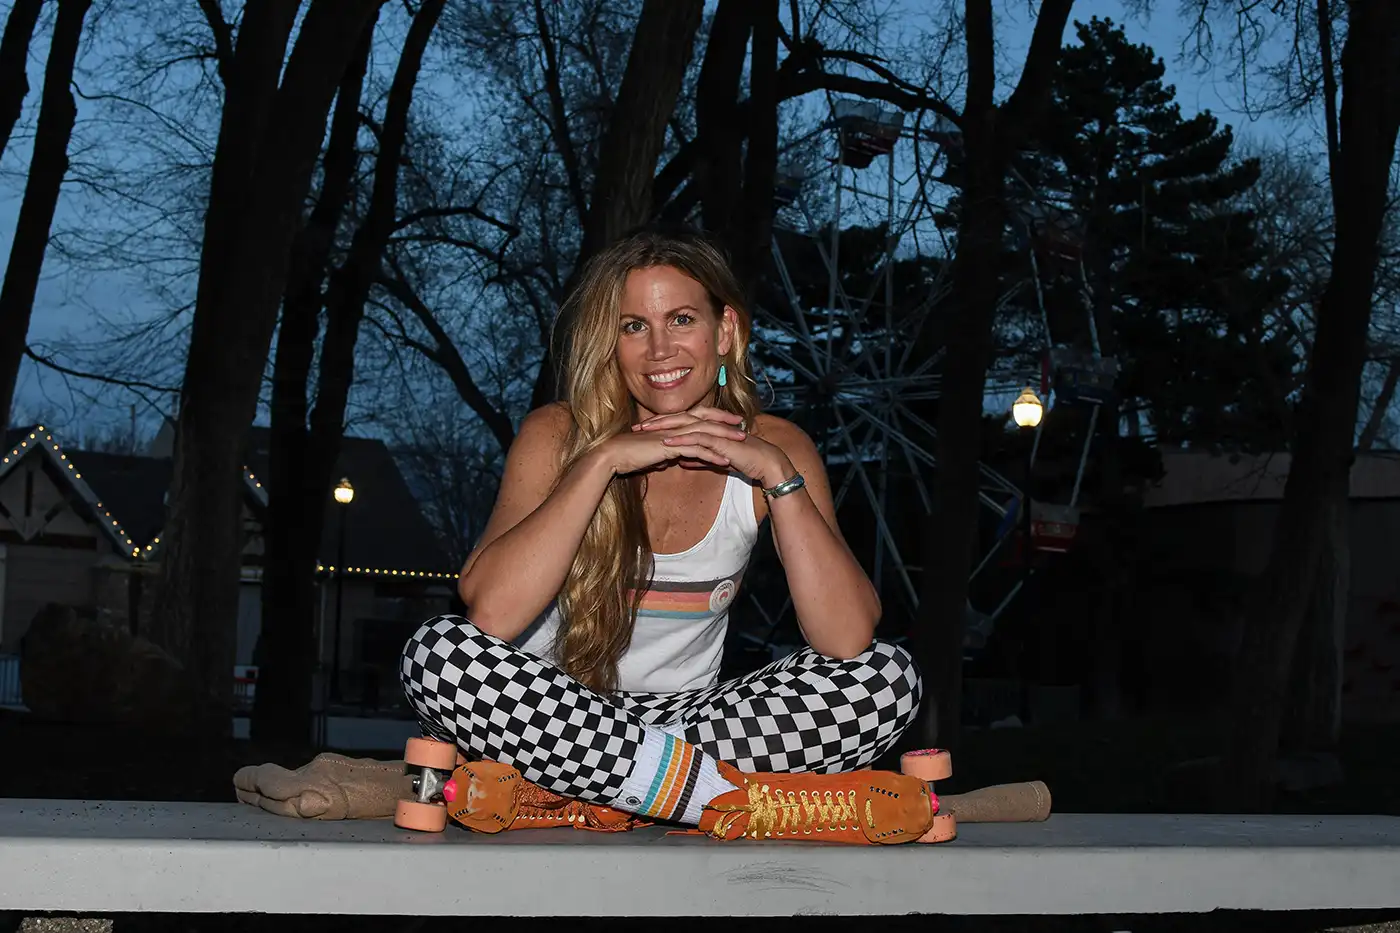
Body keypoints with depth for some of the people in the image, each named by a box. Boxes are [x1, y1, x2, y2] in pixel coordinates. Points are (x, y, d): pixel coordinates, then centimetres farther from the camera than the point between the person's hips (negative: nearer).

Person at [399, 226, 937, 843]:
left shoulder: (774, 446, -2)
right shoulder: (557, 435, -6)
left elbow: (848, 641, -15)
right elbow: (489, 613, -24)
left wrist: (777, 473, -20)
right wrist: (603, 459, -23)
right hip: (553, 710, -2)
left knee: (887, 676, -19)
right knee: (439, 652, -31)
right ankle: (739, 801, -30)